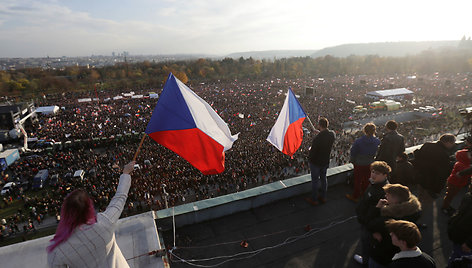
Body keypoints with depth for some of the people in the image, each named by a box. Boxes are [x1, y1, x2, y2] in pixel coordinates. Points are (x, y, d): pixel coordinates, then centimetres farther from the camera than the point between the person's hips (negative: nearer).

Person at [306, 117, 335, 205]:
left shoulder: (318, 138, -32)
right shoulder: (332, 134, -11)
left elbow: (312, 151, -25)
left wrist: (310, 159, -3)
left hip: (316, 162, -6)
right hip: (325, 161, 6)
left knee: (315, 180, 10)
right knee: (323, 178, 22)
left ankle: (314, 200, 26)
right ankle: (323, 197, 38)